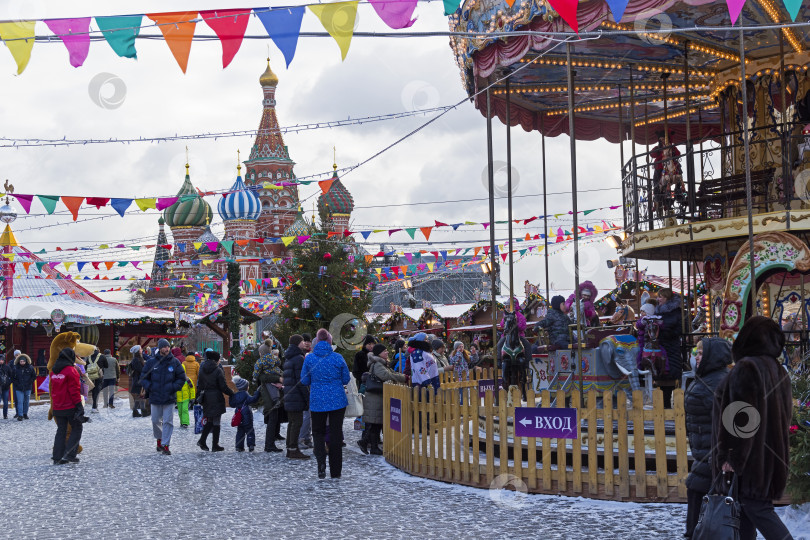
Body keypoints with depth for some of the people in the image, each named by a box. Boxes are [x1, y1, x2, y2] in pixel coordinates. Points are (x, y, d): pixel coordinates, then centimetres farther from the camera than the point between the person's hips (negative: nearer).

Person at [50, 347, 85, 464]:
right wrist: (79, 406, -13)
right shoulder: (71, 370, -14)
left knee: (61, 431, 13)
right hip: (70, 407, -6)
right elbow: (74, 390, -16)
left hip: (57, 408, 6)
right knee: (76, 429, 6)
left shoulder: (53, 371, 9)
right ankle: (69, 454, -6)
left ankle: (57, 457, 9)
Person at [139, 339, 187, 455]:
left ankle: (165, 445, 1)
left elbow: (181, 378, 6)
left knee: (168, 422, -4)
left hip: (169, 398, -1)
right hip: (155, 397, 1)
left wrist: (173, 387, -8)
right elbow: (144, 378, 8)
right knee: (155, 421, 12)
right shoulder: (151, 363, 1)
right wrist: (150, 388, -8)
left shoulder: (174, 362, 0)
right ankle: (159, 439, 35)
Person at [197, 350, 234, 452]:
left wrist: (199, 396, 18)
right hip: (216, 398, -6)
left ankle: (202, 440, 7)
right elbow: (223, 387, -12)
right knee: (216, 421, 1)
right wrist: (232, 394, -1)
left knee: (209, 420, 17)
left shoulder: (202, 370, 6)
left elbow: (199, 385, 10)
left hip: (206, 398, 6)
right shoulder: (218, 370, -11)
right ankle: (215, 445, 4)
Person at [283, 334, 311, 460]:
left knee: (292, 422, 13)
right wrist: (308, 398, -15)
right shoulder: (299, 358, -12)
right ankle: (294, 450, -8)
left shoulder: (288, 359, 18)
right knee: (297, 422, -7)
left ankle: (290, 449, 15)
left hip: (288, 396, 9)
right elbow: (301, 380, -17)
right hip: (296, 397, -9)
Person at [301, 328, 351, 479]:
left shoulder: (309, 358, -6)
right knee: (335, 434, 8)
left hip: (317, 401, 0)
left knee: (318, 432, 17)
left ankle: (321, 462, -7)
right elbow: (346, 379, 2)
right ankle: (335, 471, 13)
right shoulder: (338, 358, -7)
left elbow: (304, 381, 1)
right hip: (338, 401, 0)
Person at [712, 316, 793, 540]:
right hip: (771, 452, 9)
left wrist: (732, 457, -19)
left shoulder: (745, 368, -17)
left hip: (749, 454, -9)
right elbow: (786, 414, 15)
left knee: (754, 506, -4)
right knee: (748, 504, 14)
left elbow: (741, 418, -21)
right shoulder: (778, 370, 10)